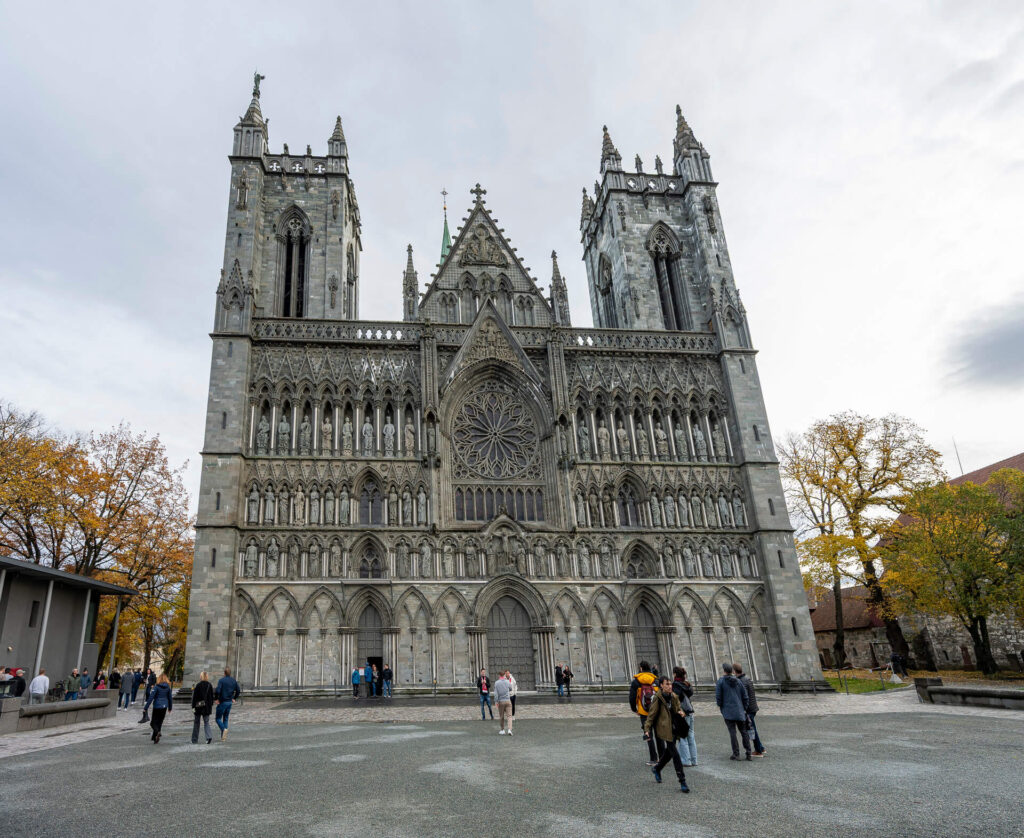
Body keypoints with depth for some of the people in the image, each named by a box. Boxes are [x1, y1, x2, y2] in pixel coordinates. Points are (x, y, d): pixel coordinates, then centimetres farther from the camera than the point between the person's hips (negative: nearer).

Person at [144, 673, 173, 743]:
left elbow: (151, 697, -13)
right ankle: (154, 737, 20)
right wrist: (170, 708, 21)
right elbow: (170, 698, 10)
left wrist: (146, 707, -8)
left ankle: (157, 732, -23)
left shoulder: (157, 687, -10)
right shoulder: (168, 687, 4)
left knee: (153, 722, 3)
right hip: (164, 707, 4)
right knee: (159, 722, 16)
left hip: (157, 706, -4)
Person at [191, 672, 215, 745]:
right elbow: (212, 696, 7)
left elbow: (194, 697, -10)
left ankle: (194, 740, 17)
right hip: (207, 706, 3)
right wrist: (211, 705, 16)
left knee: (196, 723, 11)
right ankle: (209, 736, -15)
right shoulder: (210, 685, 1)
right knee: (206, 722, 7)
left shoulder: (198, 685, -10)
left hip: (198, 706, -3)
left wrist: (193, 707, -5)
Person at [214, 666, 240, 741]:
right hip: (230, 702, 5)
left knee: (218, 718, 6)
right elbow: (238, 691, 6)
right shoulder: (234, 681, 4)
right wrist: (234, 698, 17)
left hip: (222, 702, -5)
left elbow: (217, 691, -24)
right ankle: (223, 737, 12)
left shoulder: (221, 680, -13)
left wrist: (216, 698, -9)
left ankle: (224, 729, -20)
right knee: (225, 718, 14)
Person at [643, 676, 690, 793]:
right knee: (675, 754, -9)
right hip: (663, 730, -7)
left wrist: (680, 713, -4)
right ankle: (682, 782, -1)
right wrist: (647, 729, -15)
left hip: (673, 729, 7)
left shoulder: (674, 697, 6)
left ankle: (656, 768, 43)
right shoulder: (657, 698, -13)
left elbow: (678, 708, 20)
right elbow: (651, 715, -10)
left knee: (668, 753, 17)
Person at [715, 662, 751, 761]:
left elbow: (718, 695, -9)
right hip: (739, 711, 4)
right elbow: (745, 696, 7)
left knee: (732, 732, -2)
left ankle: (736, 753, -2)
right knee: (743, 731, 12)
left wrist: (720, 705, 8)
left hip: (727, 711, -4)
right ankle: (748, 753, 10)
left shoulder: (721, 681, -6)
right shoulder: (738, 681, 6)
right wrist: (744, 708, 17)